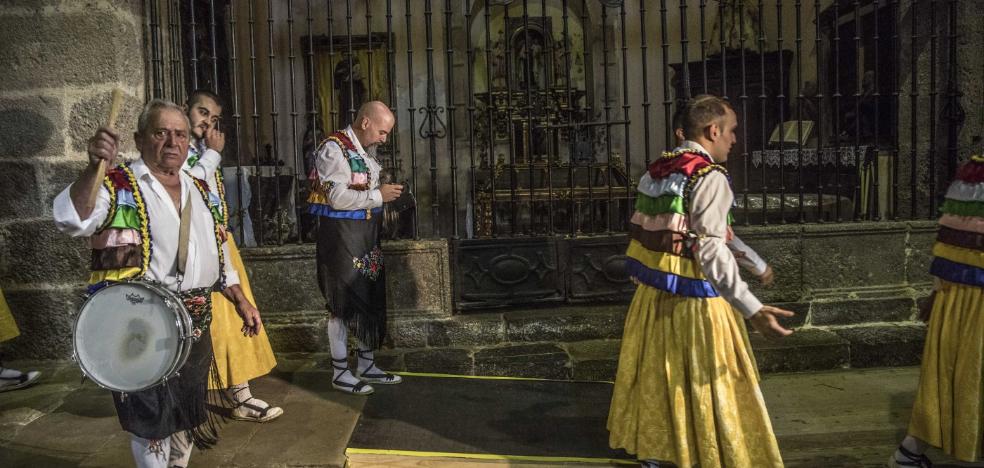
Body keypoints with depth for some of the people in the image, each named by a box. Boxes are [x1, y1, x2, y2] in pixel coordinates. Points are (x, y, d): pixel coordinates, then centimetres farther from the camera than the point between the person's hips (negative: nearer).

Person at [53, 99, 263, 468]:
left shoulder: (200, 190, 12)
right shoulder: (118, 185, -7)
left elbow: (218, 254, 19)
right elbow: (70, 220, -27)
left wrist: (241, 300, 15)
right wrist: (94, 166, -40)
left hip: (195, 326, 6)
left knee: (186, 409, 20)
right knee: (153, 418, 1)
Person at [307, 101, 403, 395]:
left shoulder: (365, 150, 13)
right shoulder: (334, 149, -14)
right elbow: (337, 197, -23)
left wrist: (385, 193, 7)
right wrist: (378, 195, -18)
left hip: (366, 233, 9)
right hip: (341, 235, -9)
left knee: (371, 299, 13)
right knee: (343, 303, 0)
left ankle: (366, 365, 25)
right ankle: (340, 372, 12)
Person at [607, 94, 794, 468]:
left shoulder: (656, 171, 6)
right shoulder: (710, 178, -17)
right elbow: (710, 251, -27)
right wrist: (753, 310, -31)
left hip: (653, 294, 8)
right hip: (693, 301, -8)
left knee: (656, 375, 21)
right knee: (708, 384, 7)